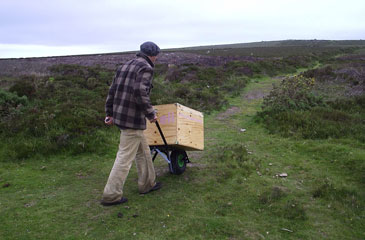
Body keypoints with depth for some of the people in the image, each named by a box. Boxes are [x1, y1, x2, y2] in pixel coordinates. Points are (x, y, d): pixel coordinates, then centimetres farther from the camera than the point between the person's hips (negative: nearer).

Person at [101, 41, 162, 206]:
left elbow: (112, 91, 15)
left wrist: (110, 113, 19)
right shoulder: (146, 68, -11)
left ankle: (147, 184, 33)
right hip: (133, 119, -9)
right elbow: (140, 92, -24)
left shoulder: (124, 66, 15)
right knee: (125, 157, -1)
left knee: (143, 151, 21)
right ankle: (111, 195, 7)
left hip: (119, 116, 9)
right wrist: (150, 114, -14)